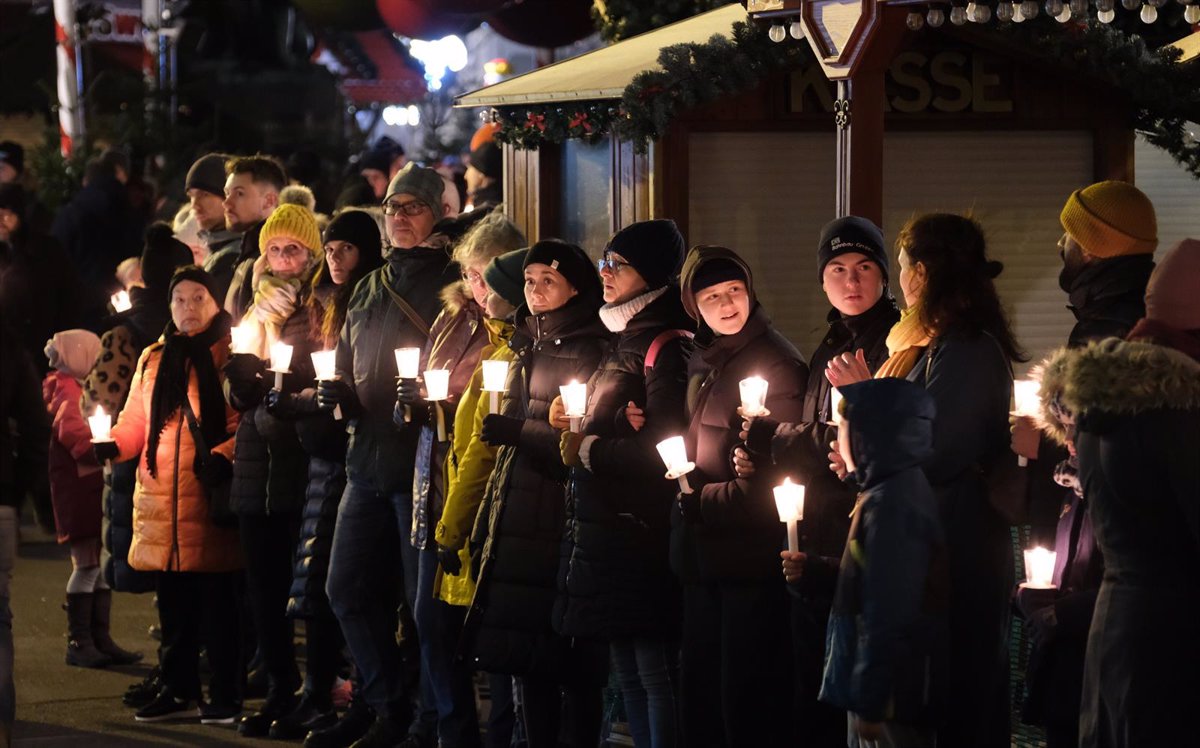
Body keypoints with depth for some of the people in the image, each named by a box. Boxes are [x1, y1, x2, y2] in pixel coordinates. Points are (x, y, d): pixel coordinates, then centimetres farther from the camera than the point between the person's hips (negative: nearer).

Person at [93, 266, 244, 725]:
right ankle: (179, 691, 18)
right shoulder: (153, 360, 17)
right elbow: (135, 420, 19)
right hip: (162, 501, 5)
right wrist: (113, 445, -1)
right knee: (174, 602, 10)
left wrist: (224, 455, -24)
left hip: (209, 497, -5)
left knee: (217, 601, -2)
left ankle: (224, 695, 4)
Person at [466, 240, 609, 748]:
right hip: (517, 518, 8)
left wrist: (521, 430, -19)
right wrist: (488, 517, 19)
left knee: (569, 662, -7)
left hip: (559, 516, -8)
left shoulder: (589, 350, -7)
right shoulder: (528, 345, 17)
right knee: (527, 655, 8)